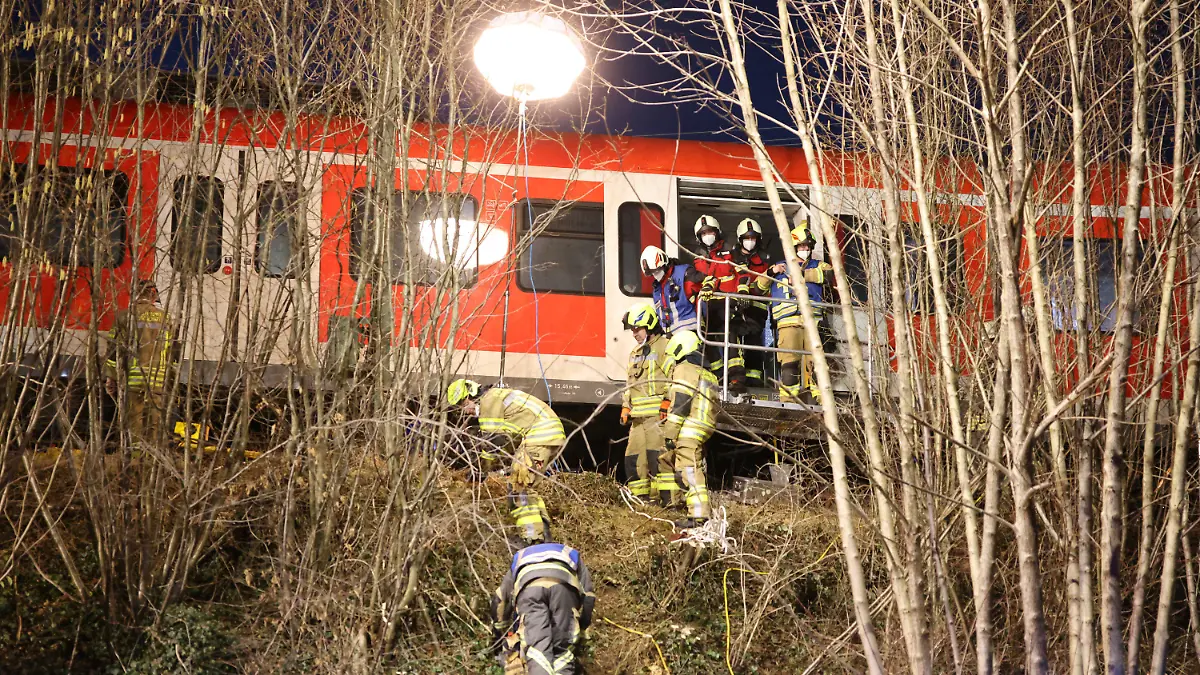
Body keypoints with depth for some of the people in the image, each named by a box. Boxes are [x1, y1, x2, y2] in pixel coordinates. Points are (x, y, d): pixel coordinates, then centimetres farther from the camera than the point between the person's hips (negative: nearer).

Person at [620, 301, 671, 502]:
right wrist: (625, 407, 20)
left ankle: (661, 497, -13)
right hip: (638, 417, 9)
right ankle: (639, 497, 15)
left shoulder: (665, 347, -4)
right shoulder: (635, 353, 22)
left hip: (658, 415, -9)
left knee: (656, 457, -13)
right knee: (634, 457, 8)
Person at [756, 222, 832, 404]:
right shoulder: (780, 267, 27)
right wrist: (771, 272, 4)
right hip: (788, 321, 0)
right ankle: (788, 400, -13)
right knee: (789, 360, -12)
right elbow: (760, 285, 24)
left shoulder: (817, 266, 23)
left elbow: (828, 272, 0)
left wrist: (800, 276, -7)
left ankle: (821, 397, -14)